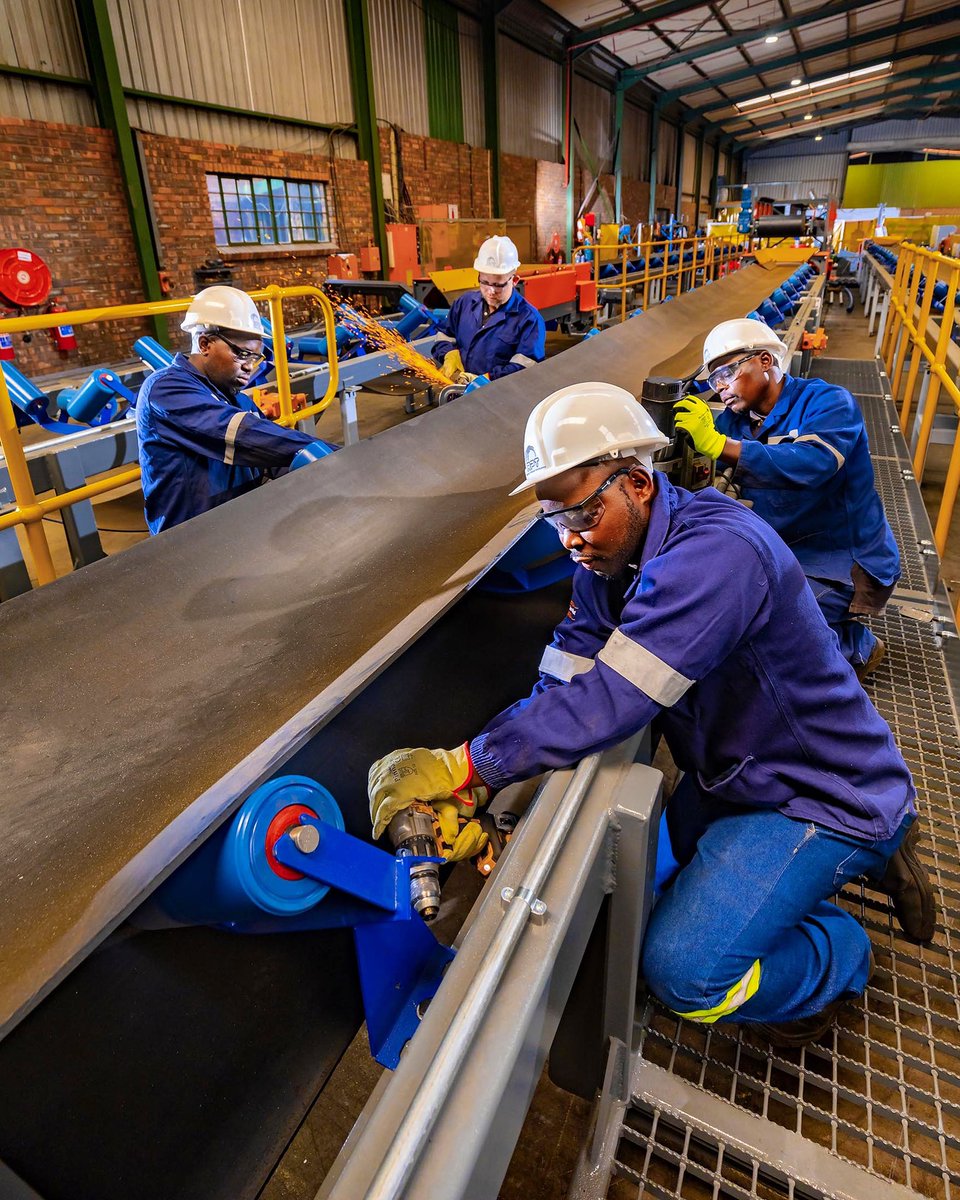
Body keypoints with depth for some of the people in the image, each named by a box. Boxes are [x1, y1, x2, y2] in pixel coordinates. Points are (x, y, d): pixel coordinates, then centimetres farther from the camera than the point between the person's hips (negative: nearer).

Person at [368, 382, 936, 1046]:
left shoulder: (717, 550, -32)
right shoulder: (607, 559, -4)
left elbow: (612, 698, -39)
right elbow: (561, 687, -12)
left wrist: (465, 765, -36)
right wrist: (476, 794, -25)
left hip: (824, 794, -8)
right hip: (734, 777, 9)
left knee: (685, 968, -19)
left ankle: (841, 954, 14)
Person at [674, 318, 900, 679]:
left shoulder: (828, 402, -15)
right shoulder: (733, 419, 3)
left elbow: (812, 465, -36)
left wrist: (718, 444, -40)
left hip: (844, 559, -7)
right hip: (777, 551, 7)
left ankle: (857, 647, 9)